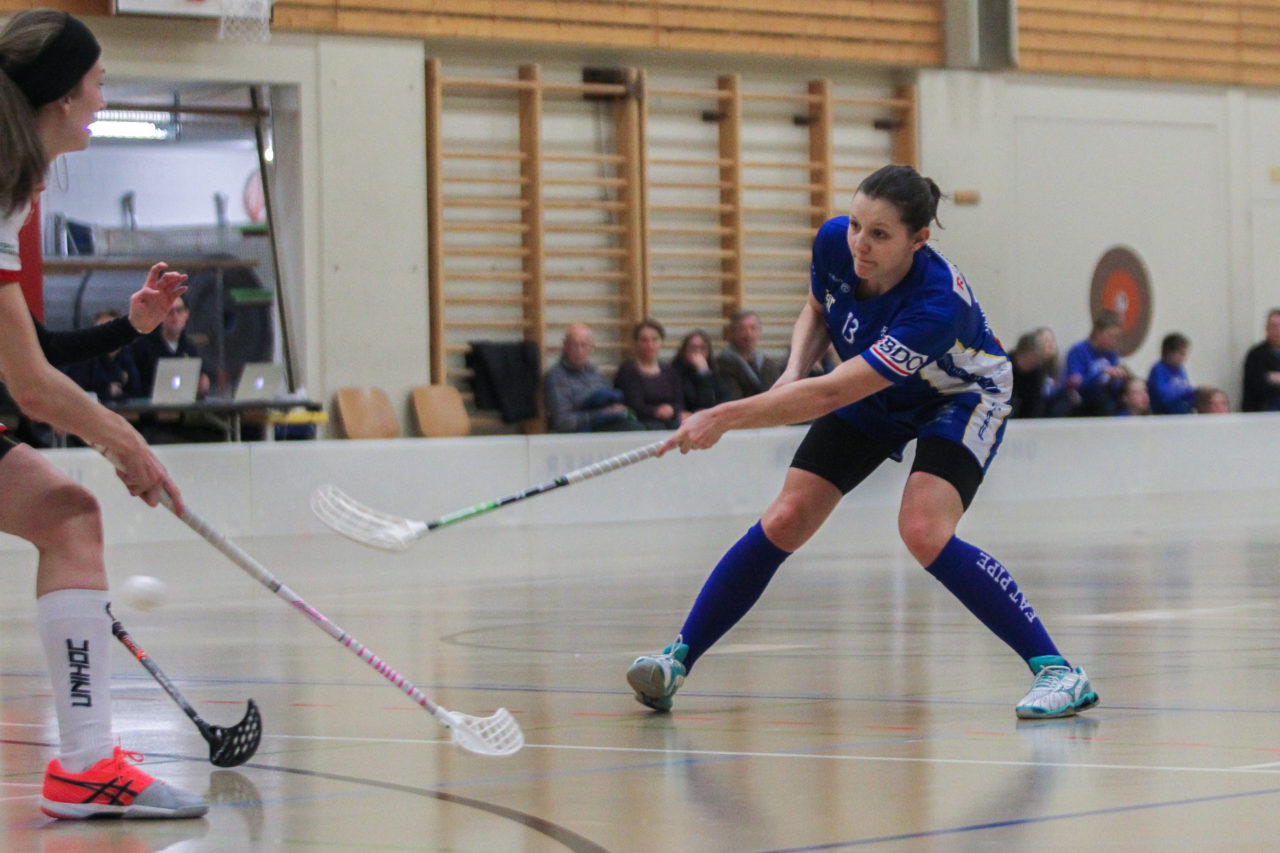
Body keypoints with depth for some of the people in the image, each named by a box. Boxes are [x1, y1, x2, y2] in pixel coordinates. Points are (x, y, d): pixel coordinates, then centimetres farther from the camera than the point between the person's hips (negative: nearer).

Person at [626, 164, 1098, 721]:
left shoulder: (936, 305, -41)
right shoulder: (833, 242, -24)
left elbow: (832, 394, -42)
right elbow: (816, 310, 1)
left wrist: (726, 417, -43)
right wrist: (795, 370, -18)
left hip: (960, 399, -5)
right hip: (872, 394, 5)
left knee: (924, 533, -28)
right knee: (785, 521, -6)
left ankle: (1055, 670, -20)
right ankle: (677, 660, 3)